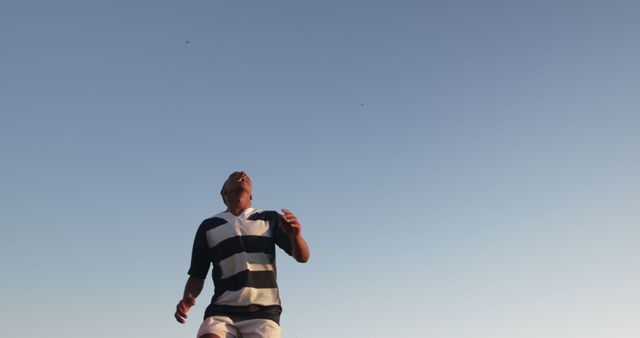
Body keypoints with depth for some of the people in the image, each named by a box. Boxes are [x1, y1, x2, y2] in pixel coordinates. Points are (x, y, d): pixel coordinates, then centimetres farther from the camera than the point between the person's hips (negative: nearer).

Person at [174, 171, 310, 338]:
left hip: (263, 311, 0)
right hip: (222, 310, 1)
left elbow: (302, 256, 3)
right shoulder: (209, 227, 14)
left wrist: (295, 235, -21)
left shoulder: (270, 219, 12)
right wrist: (187, 298, -6)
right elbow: (197, 276, 16)